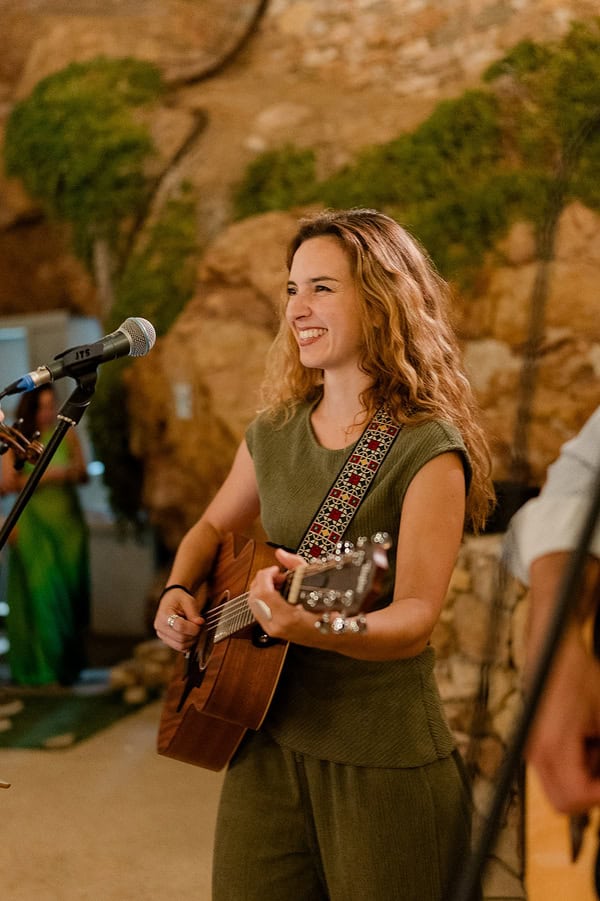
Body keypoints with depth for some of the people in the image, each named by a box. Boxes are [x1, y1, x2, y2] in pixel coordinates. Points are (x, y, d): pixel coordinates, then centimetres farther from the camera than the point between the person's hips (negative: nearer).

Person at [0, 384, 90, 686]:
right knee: (39, 592, -3)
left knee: (69, 592, 3)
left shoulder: (67, 435, 5)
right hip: (33, 523, -2)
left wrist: (73, 472, -13)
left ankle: (68, 663, 14)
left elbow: (83, 473, 10)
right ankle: (39, 667, 4)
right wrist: (45, 475, -15)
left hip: (67, 522, 2)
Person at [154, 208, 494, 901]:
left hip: (383, 760, -5)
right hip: (267, 739, 5)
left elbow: (416, 617, -20)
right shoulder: (273, 432, 6)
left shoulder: (427, 447, -12)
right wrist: (178, 595, 2)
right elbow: (213, 527, 22)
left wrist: (317, 626, -39)